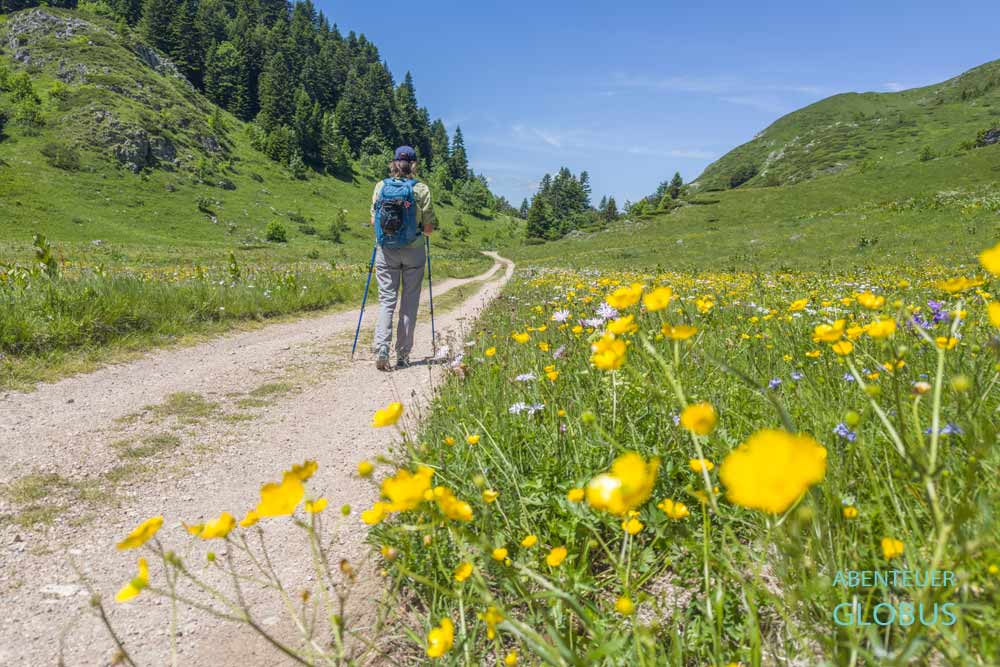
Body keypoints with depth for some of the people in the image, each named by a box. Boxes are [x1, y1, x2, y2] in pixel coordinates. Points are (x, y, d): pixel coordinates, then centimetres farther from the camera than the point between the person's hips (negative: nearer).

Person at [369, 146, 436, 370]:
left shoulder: (381, 186, 0)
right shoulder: (421, 189, -6)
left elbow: (373, 220, 4)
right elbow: (429, 229, -5)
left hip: (386, 250, 2)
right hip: (413, 251, -1)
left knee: (386, 300, 6)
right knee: (409, 303, 8)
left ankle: (381, 350, -13)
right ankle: (402, 356, 12)